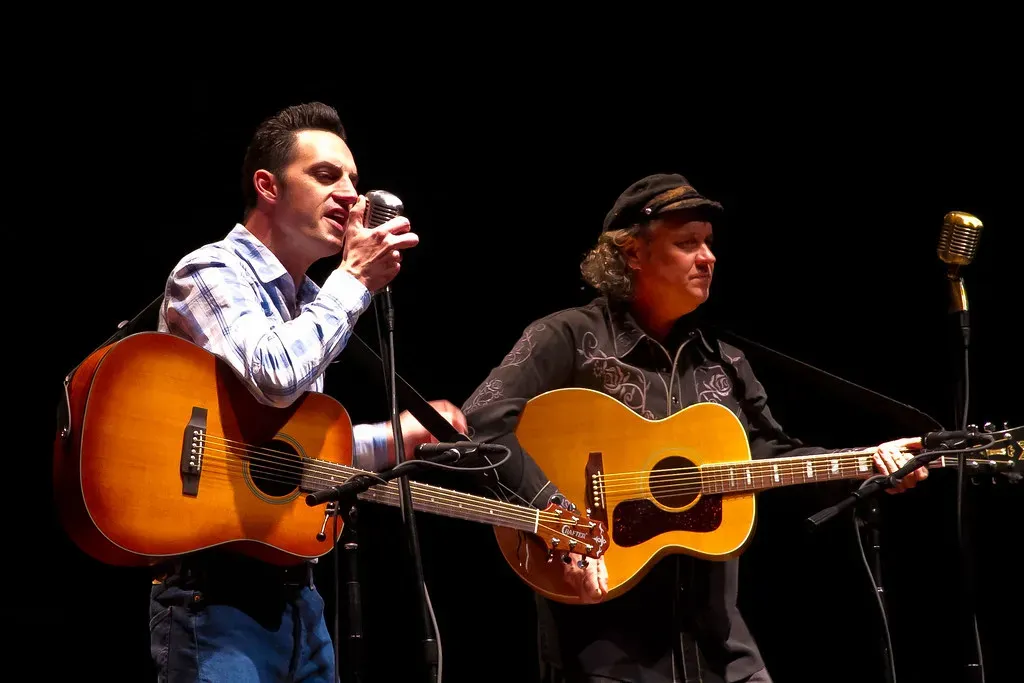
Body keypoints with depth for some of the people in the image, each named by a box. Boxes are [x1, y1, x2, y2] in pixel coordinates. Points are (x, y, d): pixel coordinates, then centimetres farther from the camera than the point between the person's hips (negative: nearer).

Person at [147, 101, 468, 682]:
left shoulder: (307, 300, 17)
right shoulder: (211, 272, -9)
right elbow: (275, 377, -28)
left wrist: (392, 438, 18)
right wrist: (355, 279, -16)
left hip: (296, 591, 9)